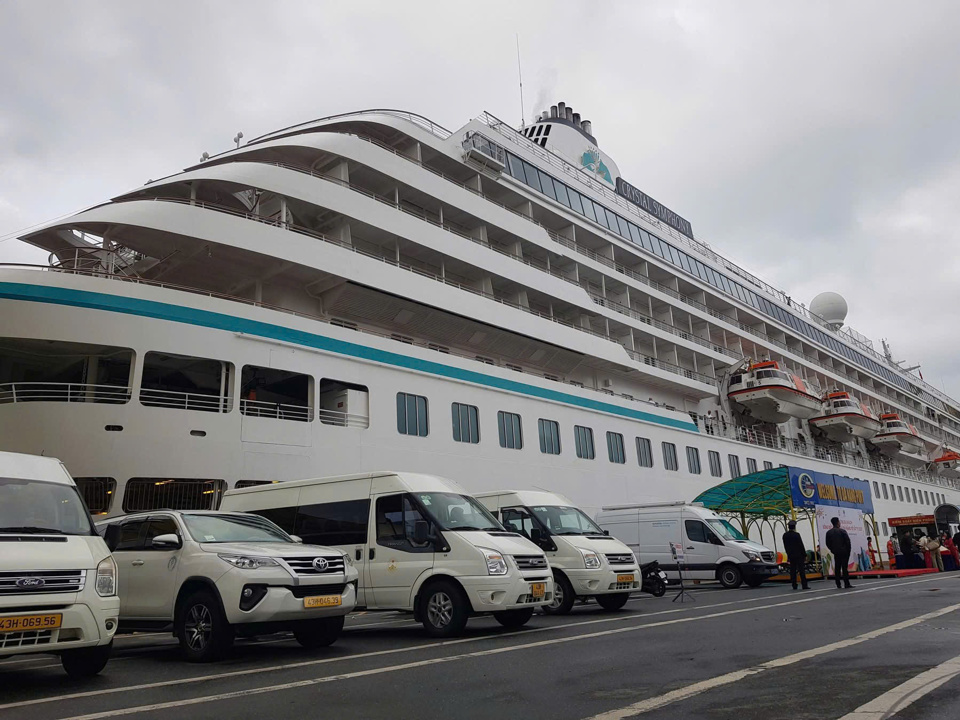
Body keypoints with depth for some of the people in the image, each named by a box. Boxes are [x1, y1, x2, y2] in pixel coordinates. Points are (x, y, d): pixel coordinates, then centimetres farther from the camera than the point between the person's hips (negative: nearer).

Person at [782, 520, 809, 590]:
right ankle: (804, 585, -2)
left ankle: (794, 585, 6)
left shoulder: (785, 535, 3)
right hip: (799, 555, -4)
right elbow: (801, 545, -11)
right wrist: (805, 555, -4)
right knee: (801, 570, -2)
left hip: (791, 555, 5)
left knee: (793, 571, 7)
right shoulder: (796, 534, -13)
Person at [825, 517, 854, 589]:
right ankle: (846, 584, -4)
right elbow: (848, 541, -9)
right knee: (845, 567, -3)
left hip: (836, 553, 3)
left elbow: (828, 544, 5)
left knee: (837, 568, 6)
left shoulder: (829, 532, 4)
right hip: (844, 552, -3)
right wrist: (848, 550, 2)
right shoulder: (842, 531, -8)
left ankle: (838, 585, 5)